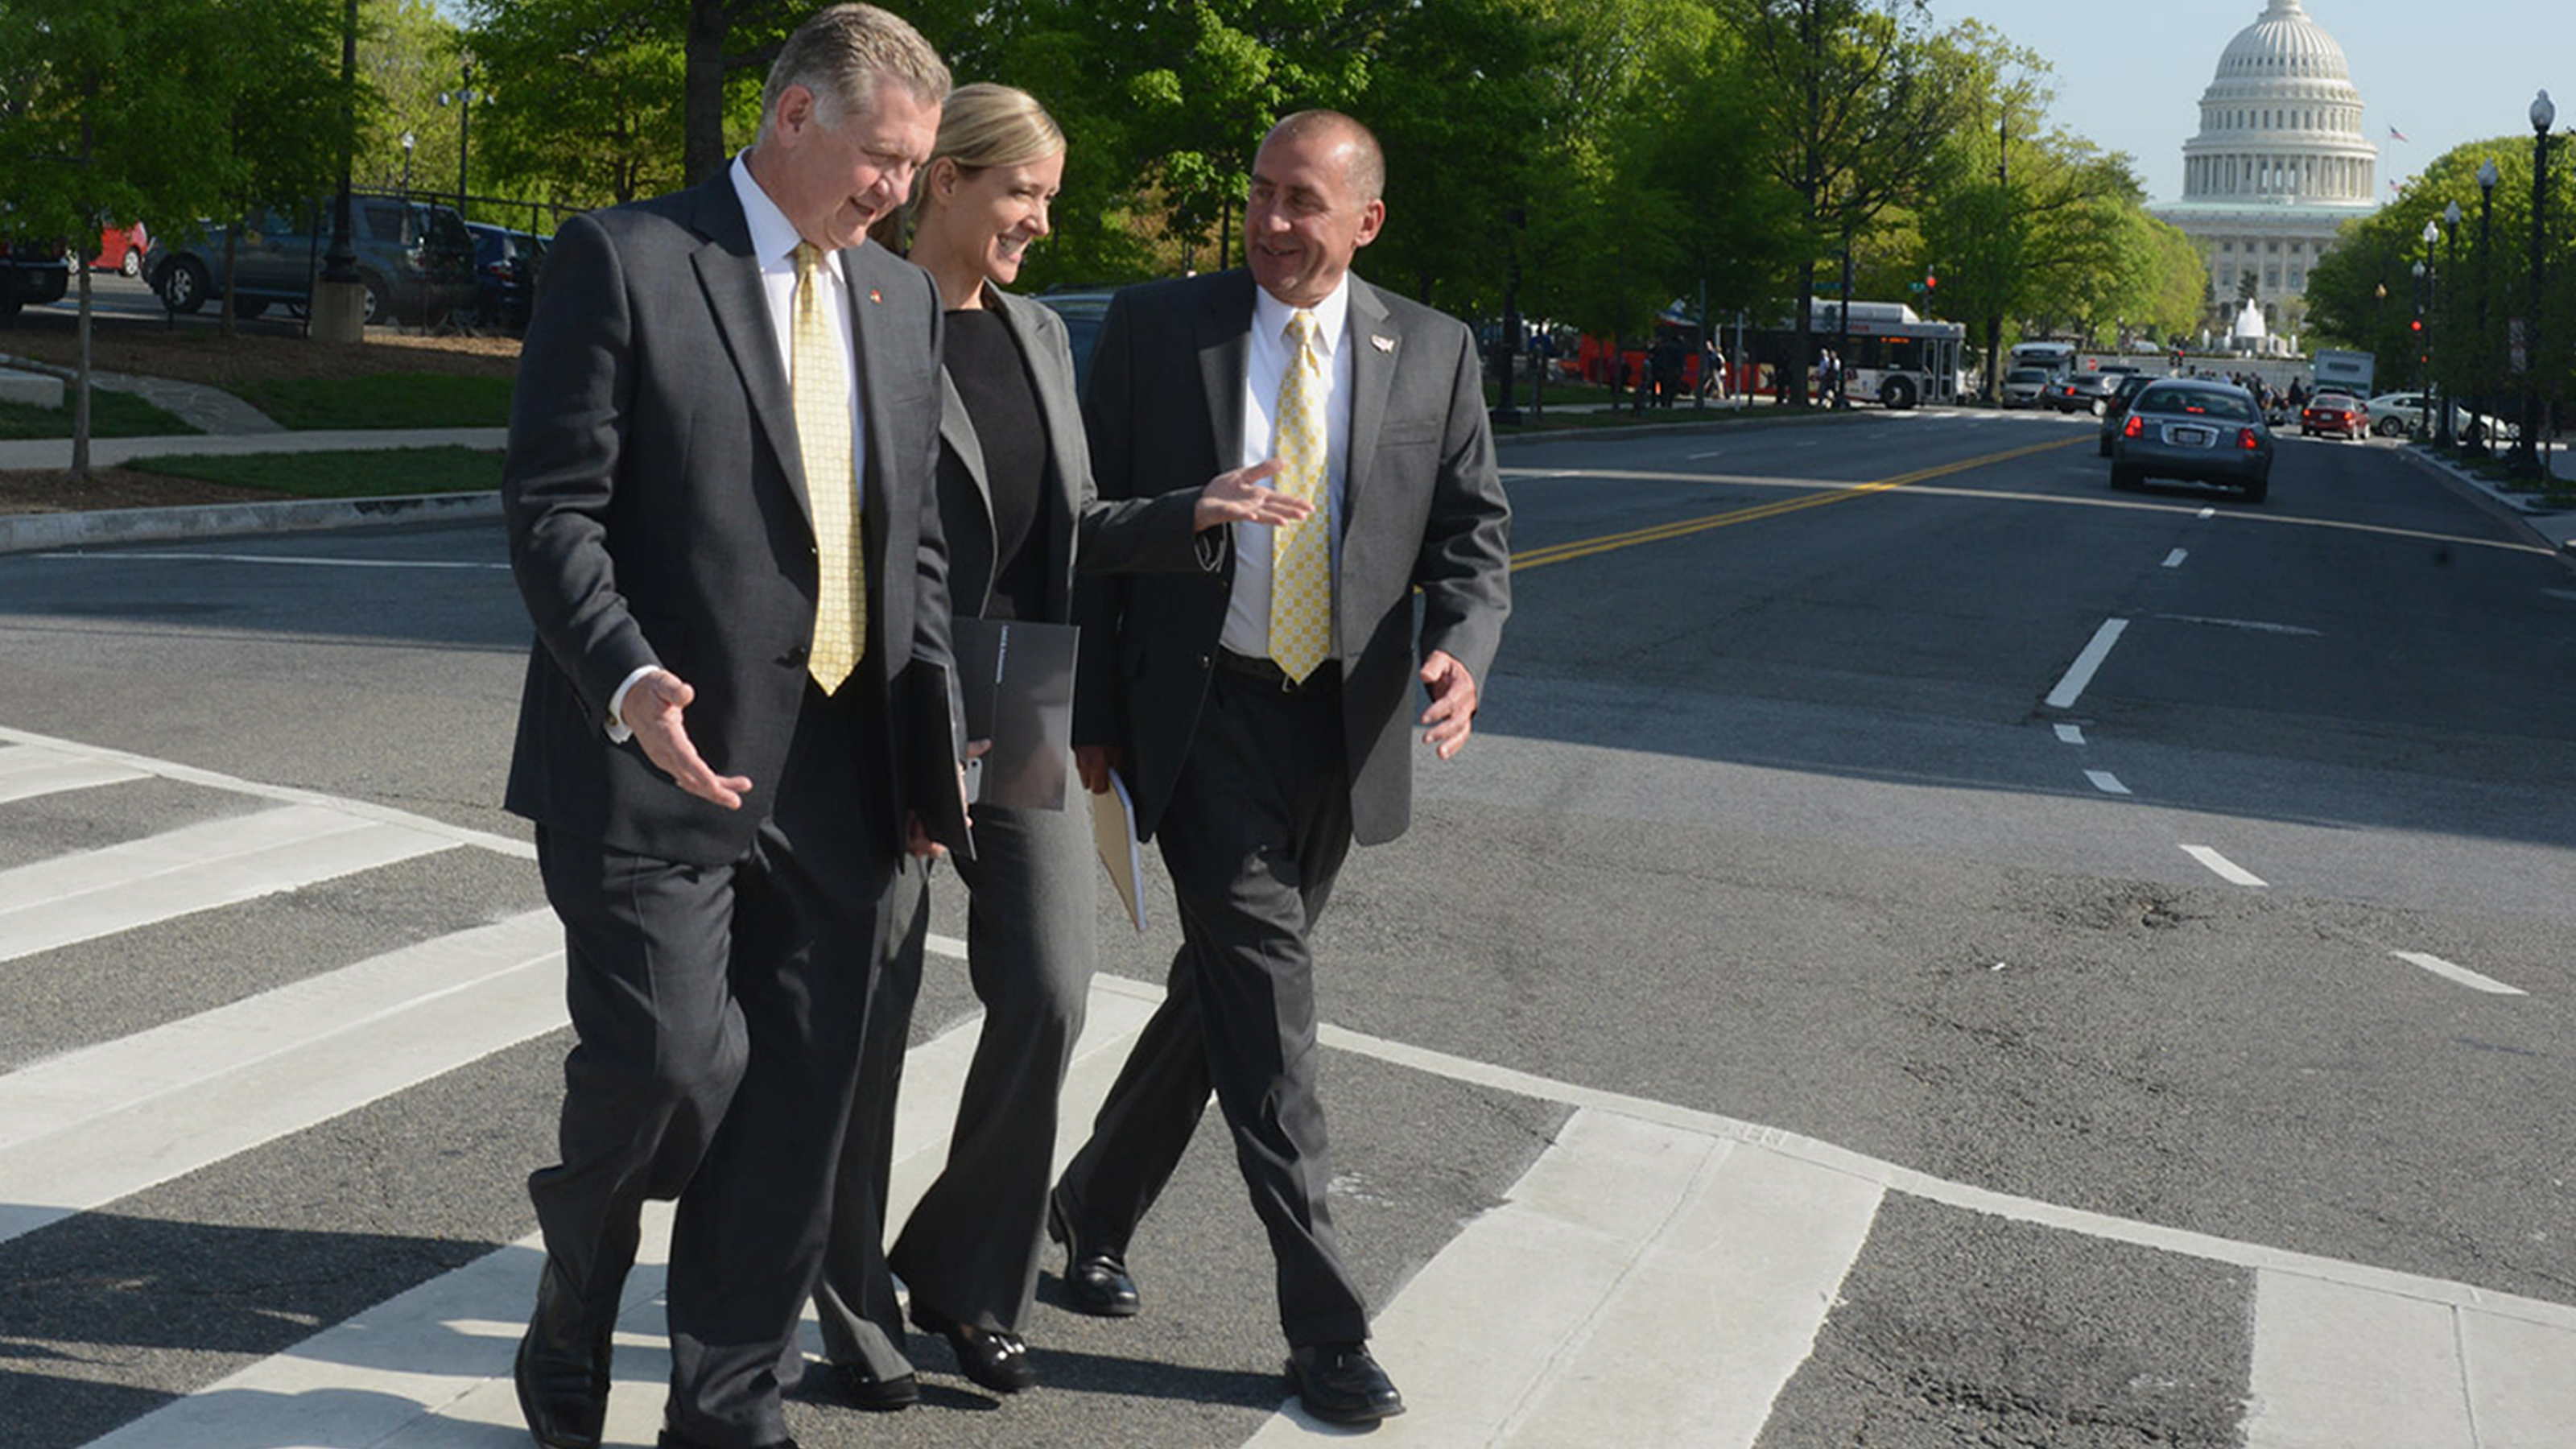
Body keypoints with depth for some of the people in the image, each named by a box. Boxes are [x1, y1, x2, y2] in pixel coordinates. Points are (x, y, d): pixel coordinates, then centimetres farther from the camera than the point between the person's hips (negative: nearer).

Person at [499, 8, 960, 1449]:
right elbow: (552, 506, -8)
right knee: (666, 1068, -10)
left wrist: (931, 725, 7)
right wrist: (627, 680, -23)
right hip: (661, 766, -5)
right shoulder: (624, 259, -3)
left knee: (793, 1118, 8)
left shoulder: (903, 299, 15)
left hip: (837, 785, 5)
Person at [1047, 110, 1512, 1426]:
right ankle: (1323, 1325, 1)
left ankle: (1094, 1209, 36)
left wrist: (1461, 650, -16)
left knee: (1224, 990, 14)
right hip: (1201, 712, -3)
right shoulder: (1154, 326, 1)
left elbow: (1473, 531, 5)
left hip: (1340, 725, 3)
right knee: (1267, 1001, -8)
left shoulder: (1433, 353, 5)